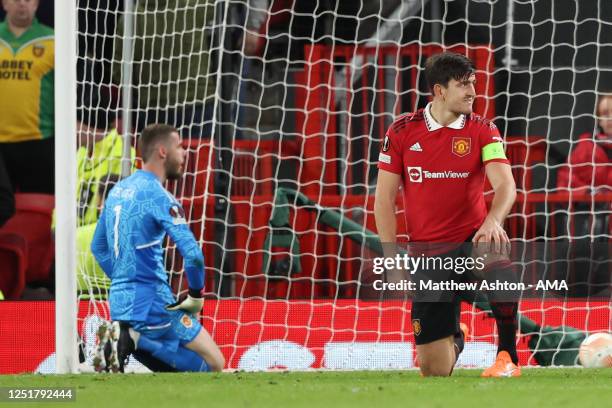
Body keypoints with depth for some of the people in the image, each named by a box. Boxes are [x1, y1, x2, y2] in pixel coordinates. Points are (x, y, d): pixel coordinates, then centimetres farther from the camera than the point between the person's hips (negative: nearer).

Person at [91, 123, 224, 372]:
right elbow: (192, 254, -23)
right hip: (152, 303, -8)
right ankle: (134, 339, -18)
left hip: (119, 300, 8)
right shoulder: (158, 196, -13)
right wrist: (196, 297, -8)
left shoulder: (118, 191, 14)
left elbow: (98, 248, 25)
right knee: (214, 364, -5)